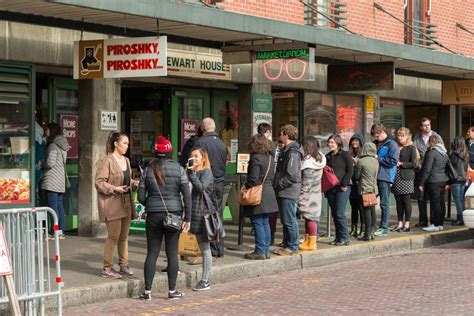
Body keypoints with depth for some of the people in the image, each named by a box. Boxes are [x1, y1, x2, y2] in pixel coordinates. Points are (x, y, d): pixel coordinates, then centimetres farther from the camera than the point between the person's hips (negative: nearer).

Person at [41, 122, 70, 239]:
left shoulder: (53, 146, -12)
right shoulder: (62, 145, 15)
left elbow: (50, 163, -18)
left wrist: (41, 163, 1)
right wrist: (44, 163, 16)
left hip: (52, 181, -9)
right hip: (60, 181, 9)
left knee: (53, 206, -7)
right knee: (59, 205, 10)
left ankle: (54, 232, -7)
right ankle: (61, 231, 12)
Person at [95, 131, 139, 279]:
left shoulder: (126, 160, 15)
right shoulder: (107, 162, -11)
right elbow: (99, 182, -13)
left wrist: (134, 184, 5)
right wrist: (115, 189, -21)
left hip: (126, 202, 8)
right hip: (112, 203, -8)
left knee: (124, 236, 12)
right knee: (113, 236, -7)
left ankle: (123, 264, 22)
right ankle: (107, 268, 1)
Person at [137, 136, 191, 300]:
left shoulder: (148, 170, -1)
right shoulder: (179, 169, -3)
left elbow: (141, 197, -1)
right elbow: (187, 195, -6)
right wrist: (187, 218, -2)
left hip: (153, 215, 1)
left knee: (152, 253, 6)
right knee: (172, 253, 6)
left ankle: (147, 291, 7)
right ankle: (172, 290, 11)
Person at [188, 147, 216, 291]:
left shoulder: (206, 172, -6)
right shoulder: (194, 172, 17)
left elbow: (201, 187, -23)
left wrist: (192, 173, -21)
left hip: (204, 213, -8)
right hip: (196, 213, 8)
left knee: (205, 248, -3)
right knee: (202, 248, 11)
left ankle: (205, 281, 0)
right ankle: (204, 280, 16)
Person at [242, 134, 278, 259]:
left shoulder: (256, 158, -16)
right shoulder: (270, 158, 10)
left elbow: (253, 179, -18)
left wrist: (245, 187, -4)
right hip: (269, 192, 8)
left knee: (257, 223, -3)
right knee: (265, 223, 13)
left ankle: (260, 251, -2)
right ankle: (266, 250, 17)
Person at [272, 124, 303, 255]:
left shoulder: (293, 153, -16)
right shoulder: (286, 151, 16)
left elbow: (292, 176, -22)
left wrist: (278, 184, -15)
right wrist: (276, 184, 12)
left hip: (289, 192, -10)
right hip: (283, 192, 10)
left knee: (289, 220, -4)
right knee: (285, 220, 14)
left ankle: (293, 247, 2)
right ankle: (286, 245, 22)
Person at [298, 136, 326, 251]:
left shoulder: (308, 161, -18)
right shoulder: (319, 158, 7)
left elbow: (306, 182, -19)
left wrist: (301, 196, -14)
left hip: (309, 194, -8)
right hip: (317, 193, 8)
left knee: (310, 217, -3)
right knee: (310, 217, 14)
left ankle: (312, 243, 1)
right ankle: (307, 241, 21)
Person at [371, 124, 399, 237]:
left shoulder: (391, 144, -6)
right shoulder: (377, 143, 17)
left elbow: (393, 161, -14)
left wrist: (378, 158, -11)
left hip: (385, 177, -7)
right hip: (377, 176, 7)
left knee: (384, 203, -4)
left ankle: (384, 229, 0)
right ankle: (382, 227, 13)